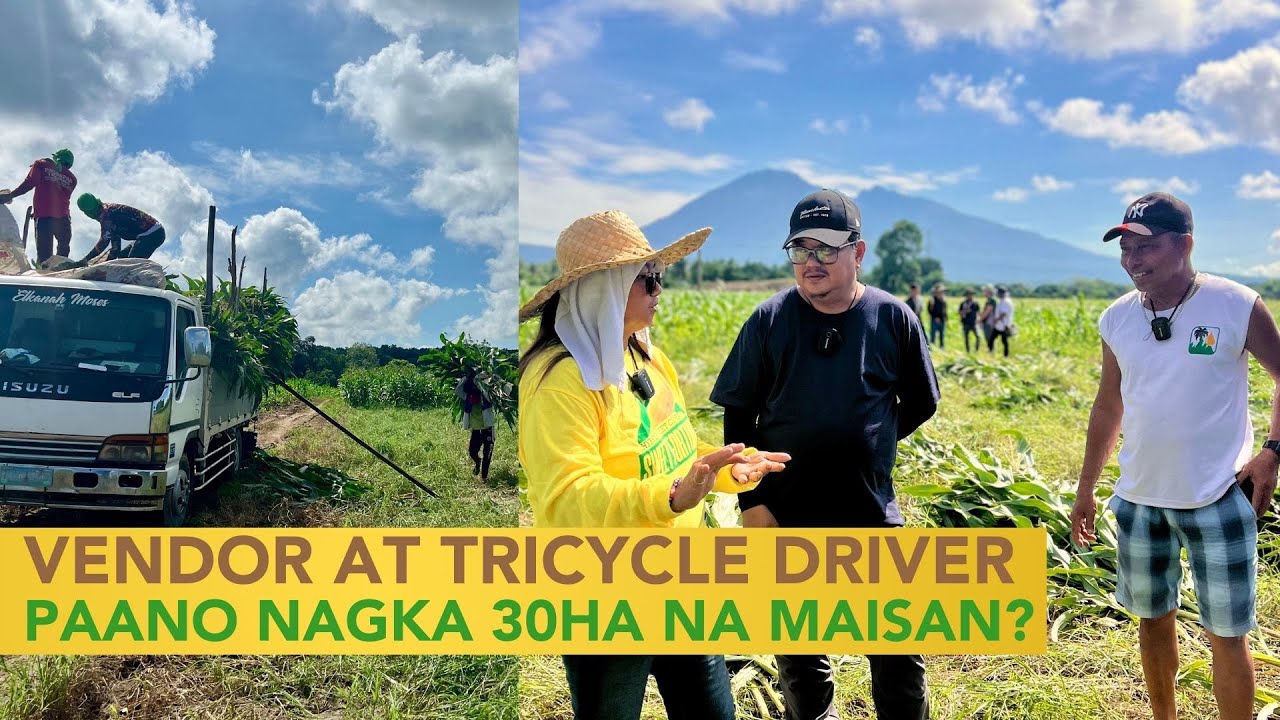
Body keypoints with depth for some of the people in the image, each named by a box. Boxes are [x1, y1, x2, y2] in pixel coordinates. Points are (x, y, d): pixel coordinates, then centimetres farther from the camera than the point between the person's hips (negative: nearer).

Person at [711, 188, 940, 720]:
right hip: (786, 517, 0)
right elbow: (738, 414, 0)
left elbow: (921, 403, 9)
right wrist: (750, 501, -4)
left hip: (872, 514, 0)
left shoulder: (893, 318, -5)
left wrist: (870, 440, 3)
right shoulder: (771, 319, -5)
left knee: (899, 642, 9)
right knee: (796, 645, 13)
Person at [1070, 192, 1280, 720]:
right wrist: (1085, 489, 13)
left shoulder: (1236, 306, -13)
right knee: (1153, 617, 17)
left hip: (1217, 499, -4)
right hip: (1138, 499, 4)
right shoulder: (1116, 319, -1)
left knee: (1226, 634, 3)